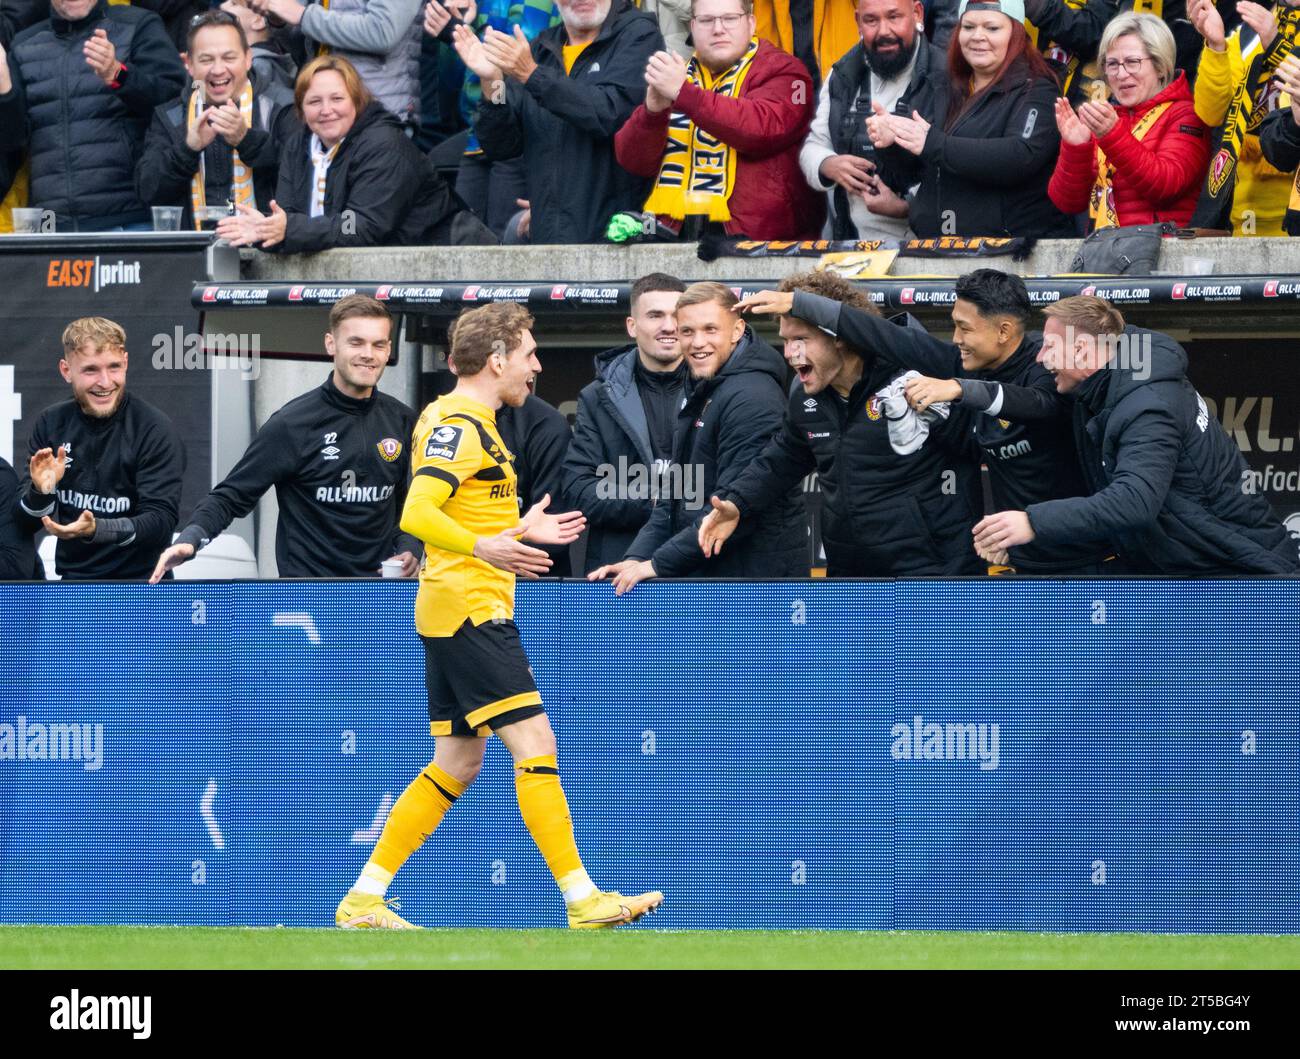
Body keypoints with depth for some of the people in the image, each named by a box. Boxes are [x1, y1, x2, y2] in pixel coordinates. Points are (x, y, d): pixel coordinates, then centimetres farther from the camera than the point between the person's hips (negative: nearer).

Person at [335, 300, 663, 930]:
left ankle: (362, 901, 12)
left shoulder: (462, 421, 18)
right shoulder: (460, 425, -13)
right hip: (471, 611, -11)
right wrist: (485, 547, -36)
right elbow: (417, 516, -25)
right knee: (534, 745, -11)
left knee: (456, 764, 12)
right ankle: (583, 900, -12)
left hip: (448, 617, 11)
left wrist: (520, 530, 31)